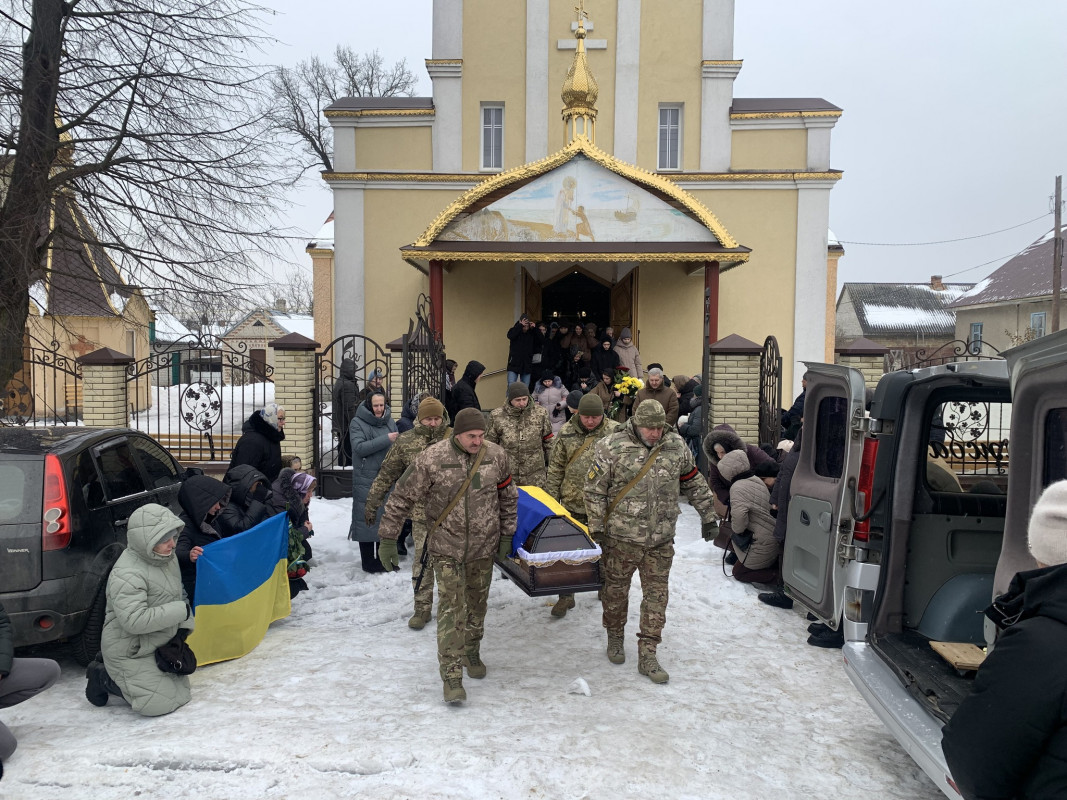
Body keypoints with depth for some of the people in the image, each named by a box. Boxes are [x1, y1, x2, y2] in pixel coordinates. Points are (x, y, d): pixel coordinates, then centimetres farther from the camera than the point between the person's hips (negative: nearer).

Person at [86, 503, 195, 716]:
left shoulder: (167, 557, 0)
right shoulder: (127, 575, -27)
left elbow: (177, 592, 17)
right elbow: (134, 621, -34)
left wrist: (184, 624, 4)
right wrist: (181, 611, -28)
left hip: (157, 646, 9)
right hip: (128, 653, -9)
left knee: (180, 690, 11)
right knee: (159, 704, -13)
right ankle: (103, 677, 8)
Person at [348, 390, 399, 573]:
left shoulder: (389, 421, 9)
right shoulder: (358, 423, -5)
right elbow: (359, 447, -18)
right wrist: (386, 439, -21)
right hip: (366, 480, -5)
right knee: (367, 518, -1)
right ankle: (368, 561, 10)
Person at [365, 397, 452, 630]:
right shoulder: (405, 442, -1)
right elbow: (386, 474, 5)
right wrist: (372, 503, 6)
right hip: (422, 514, 0)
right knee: (422, 562, 5)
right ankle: (422, 608, 18)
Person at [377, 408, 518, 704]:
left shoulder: (496, 455, -6)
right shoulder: (432, 459, -16)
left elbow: (508, 496, 9)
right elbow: (402, 498, -9)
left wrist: (507, 534, 9)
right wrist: (388, 540, -8)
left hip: (484, 546, 4)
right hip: (446, 547, -3)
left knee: (477, 604, 17)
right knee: (451, 608, -6)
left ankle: (471, 653, 41)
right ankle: (451, 676, 4)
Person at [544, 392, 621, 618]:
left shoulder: (614, 432, -5)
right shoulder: (566, 433, -2)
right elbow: (555, 467, 4)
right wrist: (551, 499, 3)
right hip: (572, 502, 1)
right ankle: (566, 595, 16)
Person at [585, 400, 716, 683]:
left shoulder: (676, 446, 1)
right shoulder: (611, 448, -11)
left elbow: (694, 483, 14)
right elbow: (594, 491, -6)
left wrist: (708, 517, 15)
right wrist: (597, 530, -8)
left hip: (661, 540, 3)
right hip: (622, 537, -2)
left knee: (657, 594, 6)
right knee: (616, 589, 12)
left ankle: (647, 655, 18)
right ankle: (615, 638, 37)